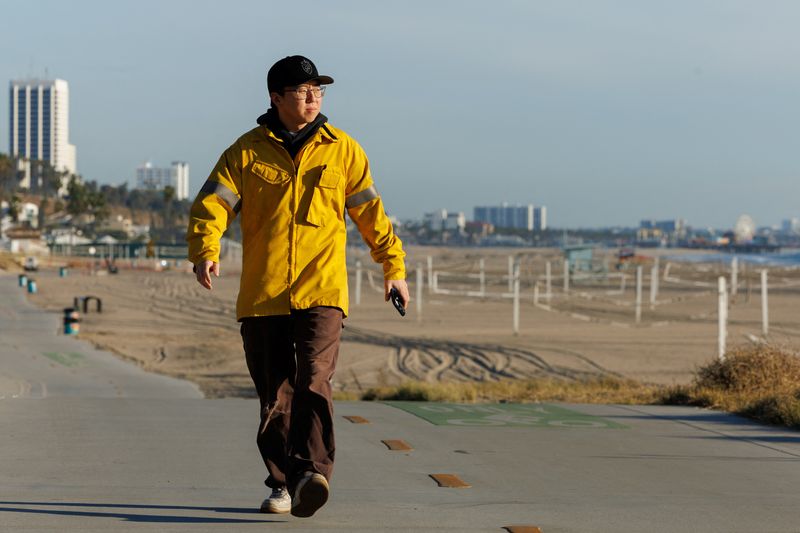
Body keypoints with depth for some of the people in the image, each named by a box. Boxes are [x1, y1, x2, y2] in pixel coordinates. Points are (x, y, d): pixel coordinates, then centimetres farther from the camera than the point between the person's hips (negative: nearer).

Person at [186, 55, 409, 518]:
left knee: (313, 380, -21)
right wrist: (205, 250, -20)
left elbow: (371, 212, 16)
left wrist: (395, 268, 16)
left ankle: (312, 472, -31)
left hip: (321, 292, -1)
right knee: (274, 394, 6)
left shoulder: (342, 150, 9)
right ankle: (282, 483, 18)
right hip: (262, 295, 1)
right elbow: (212, 203, -2)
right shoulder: (247, 151, 6)